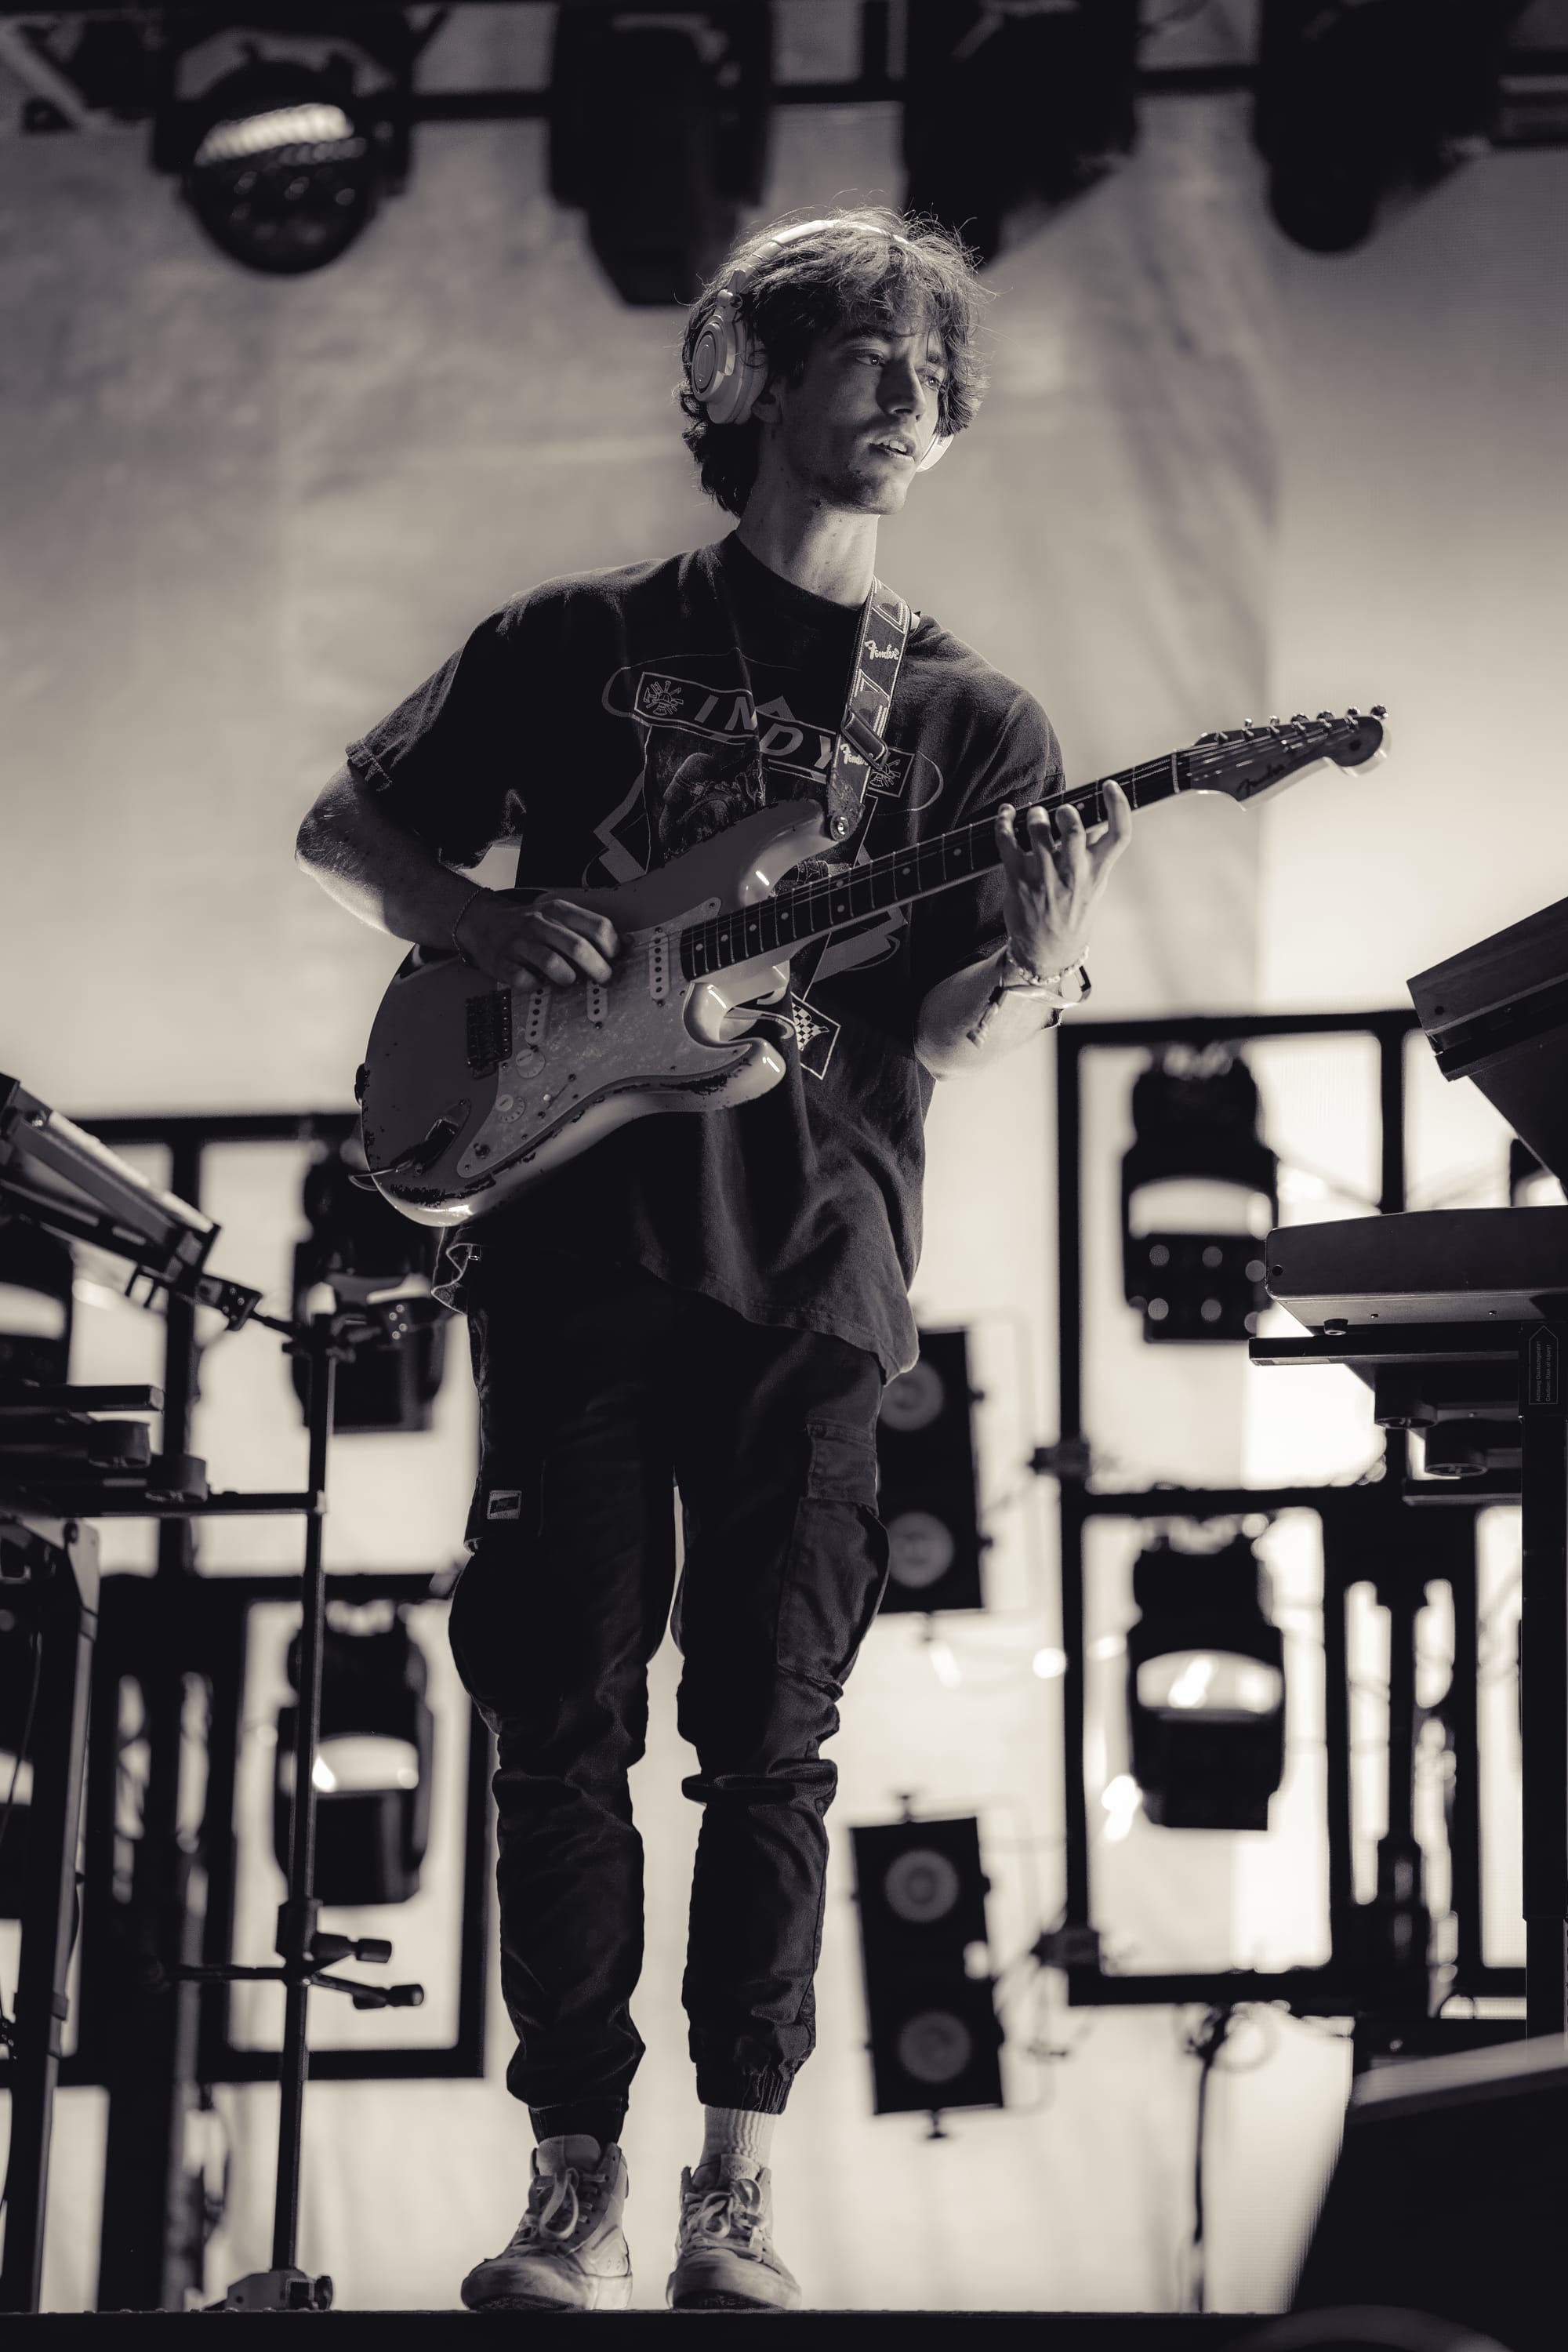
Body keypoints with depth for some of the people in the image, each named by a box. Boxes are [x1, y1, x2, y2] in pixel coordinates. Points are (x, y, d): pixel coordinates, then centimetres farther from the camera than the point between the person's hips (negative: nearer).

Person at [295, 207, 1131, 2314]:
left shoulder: (969, 722, 11)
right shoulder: (585, 641, 10)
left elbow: (934, 1050, 3)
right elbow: (344, 827, 15)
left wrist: (1040, 970, -18)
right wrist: (486, 926, -4)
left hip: (810, 1279, 0)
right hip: (576, 1247, 0)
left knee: (771, 1740, 1)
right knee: (564, 1723, 0)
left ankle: (737, 2196, 7)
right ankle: (577, 2189, 6)